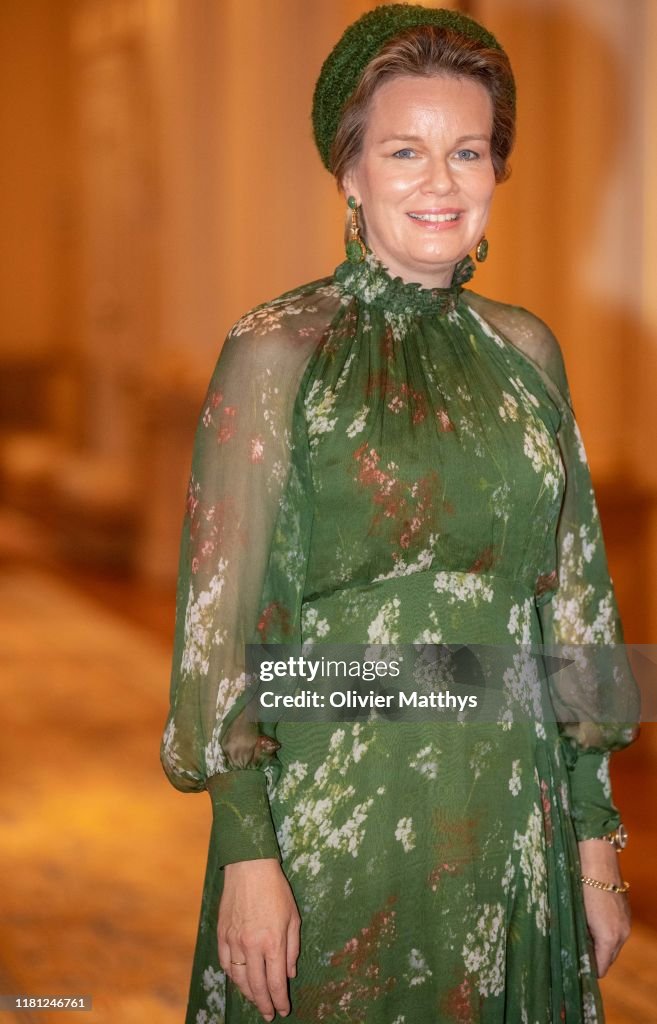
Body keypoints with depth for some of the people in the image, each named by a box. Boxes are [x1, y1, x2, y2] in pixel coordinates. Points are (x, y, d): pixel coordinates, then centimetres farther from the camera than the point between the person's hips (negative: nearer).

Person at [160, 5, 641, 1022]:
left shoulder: (525, 351, 6)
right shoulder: (278, 350, -8)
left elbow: (572, 599, 9)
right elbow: (224, 612, -9)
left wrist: (596, 832, 8)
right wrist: (247, 850, -14)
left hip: (513, 814, 4)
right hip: (334, 815, -4)